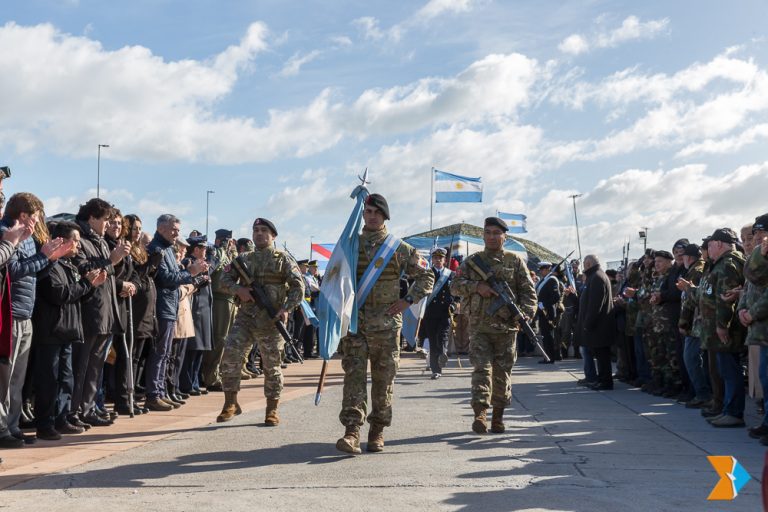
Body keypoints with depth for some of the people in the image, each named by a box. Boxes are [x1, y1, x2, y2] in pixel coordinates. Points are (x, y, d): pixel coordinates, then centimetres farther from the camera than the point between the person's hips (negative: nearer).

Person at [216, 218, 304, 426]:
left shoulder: (283, 259, 3)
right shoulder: (243, 259, 13)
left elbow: (298, 286, -2)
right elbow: (225, 280, 11)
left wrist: (286, 309, -15)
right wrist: (239, 289, -10)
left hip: (271, 321, -3)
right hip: (245, 317, 3)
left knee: (272, 364, 3)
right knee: (230, 356, -8)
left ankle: (272, 409, 15)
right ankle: (230, 403, 7)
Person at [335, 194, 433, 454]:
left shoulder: (399, 248, 3)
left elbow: (426, 276, 9)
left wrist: (407, 300, -2)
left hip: (386, 324, 0)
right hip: (354, 322, 1)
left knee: (383, 379, 5)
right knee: (354, 375, -9)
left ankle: (377, 432, 17)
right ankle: (351, 431, -13)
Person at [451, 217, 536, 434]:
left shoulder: (515, 261, 6)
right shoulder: (472, 261, 9)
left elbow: (528, 291, 4)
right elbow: (456, 285, 4)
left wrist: (524, 313, -13)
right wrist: (477, 286, -13)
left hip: (506, 327, 0)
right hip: (479, 326, 0)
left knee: (502, 372, 5)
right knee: (482, 368, -11)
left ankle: (498, 417, 16)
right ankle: (480, 414, -16)